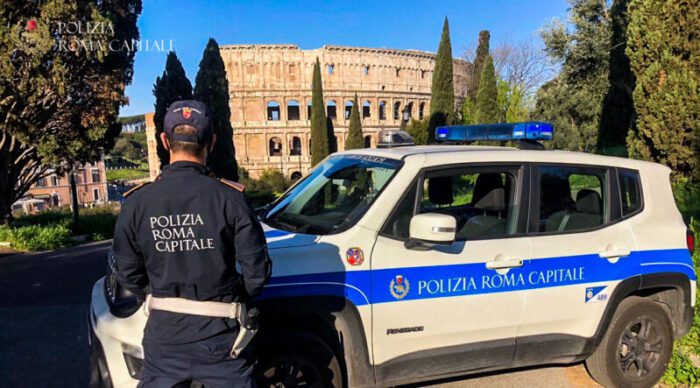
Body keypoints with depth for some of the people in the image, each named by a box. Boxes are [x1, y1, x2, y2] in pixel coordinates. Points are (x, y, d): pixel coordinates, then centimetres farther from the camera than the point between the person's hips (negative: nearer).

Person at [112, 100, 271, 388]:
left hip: (164, 329, 3)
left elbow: (128, 273, 0)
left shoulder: (137, 202, -8)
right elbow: (256, 267, -11)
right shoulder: (228, 197, -15)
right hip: (218, 331, -2)